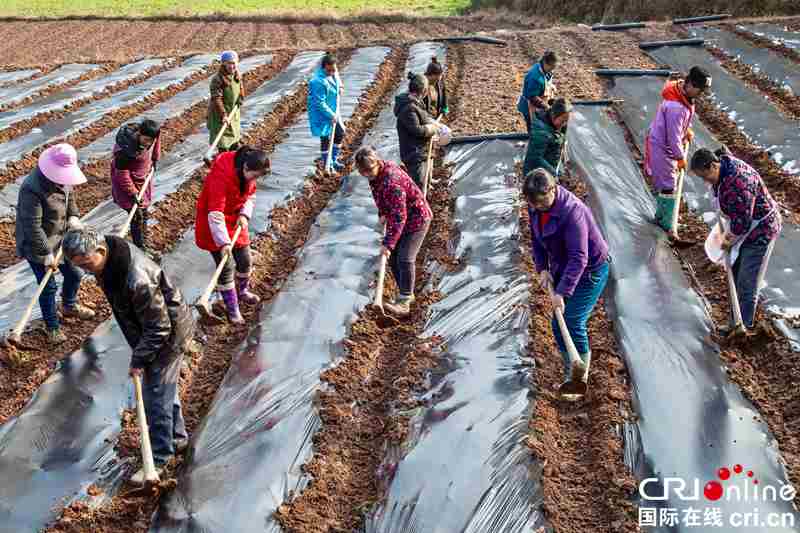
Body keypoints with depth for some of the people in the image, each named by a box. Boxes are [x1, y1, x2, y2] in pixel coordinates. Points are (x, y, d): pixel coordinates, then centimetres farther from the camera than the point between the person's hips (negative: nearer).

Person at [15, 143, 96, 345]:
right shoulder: (31, 190, -32)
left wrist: (74, 218, -6)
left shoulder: (63, 178, -9)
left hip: (61, 238, 8)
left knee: (74, 274, 21)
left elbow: (70, 197, 13)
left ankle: (69, 307, 50)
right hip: (37, 245, -8)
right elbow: (32, 227, -30)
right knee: (49, 287, 3)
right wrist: (47, 254, -26)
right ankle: (52, 327, 25)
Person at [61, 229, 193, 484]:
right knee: (164, 389, 22)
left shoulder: (137, 280, -39)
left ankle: (159, 458, 16)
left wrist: (139, 360, -18)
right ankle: (177, 436, 41)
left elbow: (158, 328, -28)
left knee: (156, 397, 1)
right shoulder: (111, 249, -10)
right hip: (149, 331, 9)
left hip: (168, 335, -9)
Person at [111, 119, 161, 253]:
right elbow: (122, 173, -27)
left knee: (144, 212, 18)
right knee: (137, 215, -5)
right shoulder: (125, 148, -38)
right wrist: (133, 193, -24)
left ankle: (144, 245, 34)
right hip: (128, 180, -7)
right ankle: (140, 248, 7)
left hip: (144, 176, 7)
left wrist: (155, 159, 17)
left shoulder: (152, 133, -21)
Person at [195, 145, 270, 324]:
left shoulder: (248, 173, -10)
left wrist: (244, 215, -11)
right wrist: (223, 242, -40)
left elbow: (250, 196, 8)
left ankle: (242, 291, 45)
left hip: (236, 221, 7)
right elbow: (215, 214, -36)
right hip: (215, 224, -7)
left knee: (245, 261, 15)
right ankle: (232, 309, 10)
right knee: (226, 267, -4)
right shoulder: (221, 175, -33)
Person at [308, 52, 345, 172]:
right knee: (325, 137, 0)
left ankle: (333, 158, 33)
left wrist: (339, 86, 3)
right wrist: (331, 115, -24)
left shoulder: (334, 73, -3)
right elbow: (320, 103, -27)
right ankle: (326, 161, 17)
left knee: (340, 132, 18)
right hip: (321, 114, -9)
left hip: (333, 111, 9)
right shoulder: (319, 81, -29)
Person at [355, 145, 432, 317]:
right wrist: (383, 213, 4)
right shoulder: (376, 173, -7)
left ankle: (404, 303, -8)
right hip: (397, 217, 9)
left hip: (416, 218, -9)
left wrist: (388, 243, -34)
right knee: (393, 258, 9)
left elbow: (399, 217, -35)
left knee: (405, 259, -15)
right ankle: (407, 294, 23)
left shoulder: (391, 182, -35)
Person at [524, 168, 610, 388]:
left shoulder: (572, 211, -31)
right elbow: (536, 238, 10)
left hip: (590, 271, -8)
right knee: (558, 326, 8)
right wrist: (542, 268, -2)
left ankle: (581, 378, 8)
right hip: (562, 269, 8)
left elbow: (579, 258, -33)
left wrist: (561, 292, -34)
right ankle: (570, 375, 25)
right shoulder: (535, 207, -7)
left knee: (573, 324, -11)